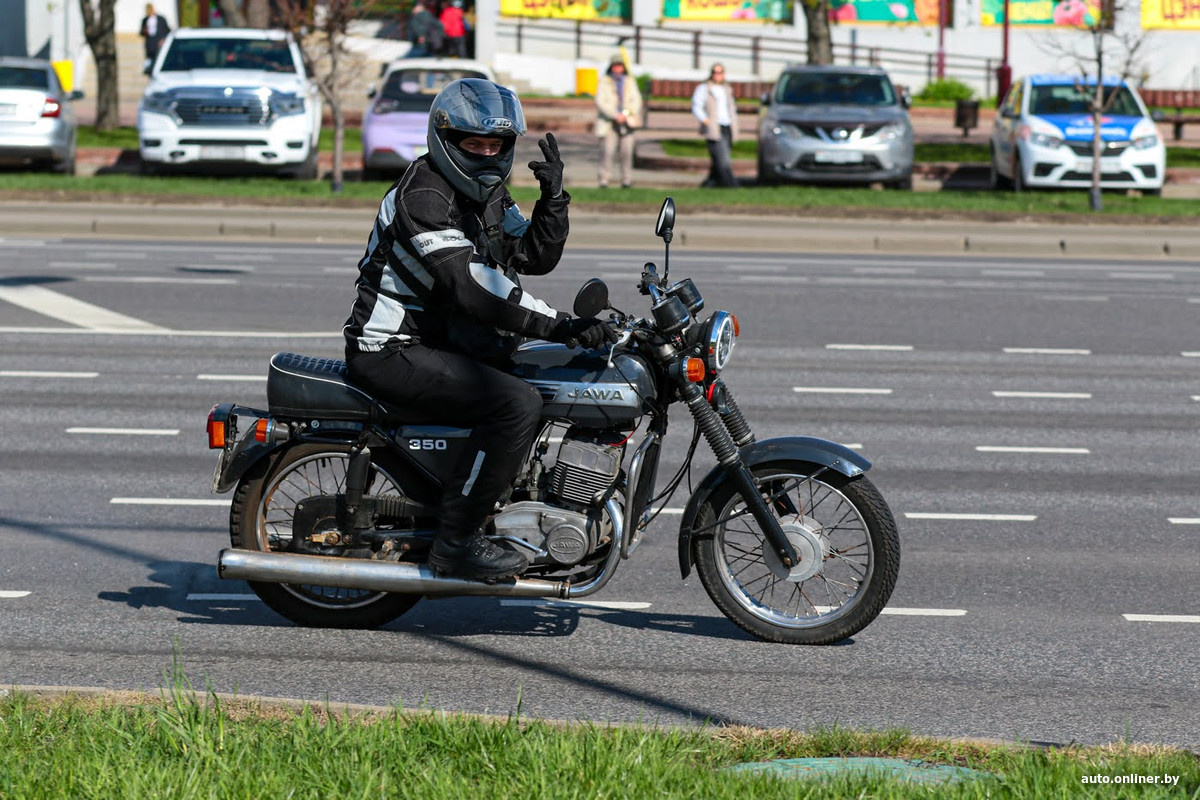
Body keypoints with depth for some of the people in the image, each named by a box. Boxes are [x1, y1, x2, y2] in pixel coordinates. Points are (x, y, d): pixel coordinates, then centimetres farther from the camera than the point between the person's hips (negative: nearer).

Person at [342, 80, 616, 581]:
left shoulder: (488, 194, 12)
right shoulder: (424, 197, -20)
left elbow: (536, 257, 12)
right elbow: (470, 288, -30)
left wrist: (554, 196, -5)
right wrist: (563, 327, -32)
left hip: (446, 342, 10)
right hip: (392, 352, -10)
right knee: (517, 404, -26)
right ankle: (455, 539, -22)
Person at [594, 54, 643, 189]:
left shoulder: (630, 82, 11)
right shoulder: (604, 82, 3)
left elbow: (636, 101, 6)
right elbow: (600, 102, -5)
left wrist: (625, 115, -10)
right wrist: (615, 115, -14)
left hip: (626, 122, 2)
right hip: (609, 122, -2)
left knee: (627, 151, -4)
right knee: (607, 151, -10)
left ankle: (626, 179, 2)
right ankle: (603, 180, -7)